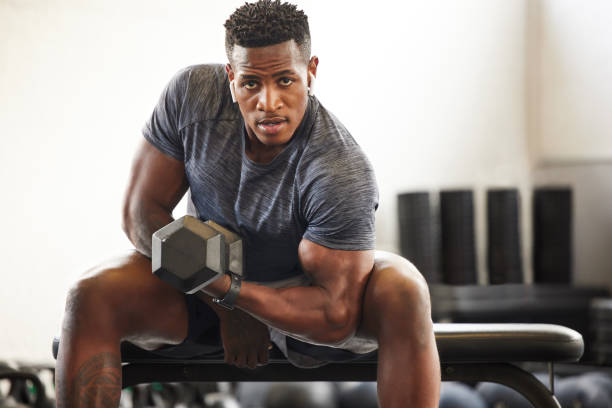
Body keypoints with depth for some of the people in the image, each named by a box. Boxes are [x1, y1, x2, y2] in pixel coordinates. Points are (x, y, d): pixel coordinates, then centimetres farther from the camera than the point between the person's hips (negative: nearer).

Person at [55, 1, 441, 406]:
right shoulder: (192, 94, -20)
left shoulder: (342, 172, -30)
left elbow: (336, 316, -28)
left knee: (405, 290, -32)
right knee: (90, 296, -25)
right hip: (208, 286, 3)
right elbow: (142, 211, -13)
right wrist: (226, 310, -19)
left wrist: (225, 289, -36)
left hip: (301, 303, -2)